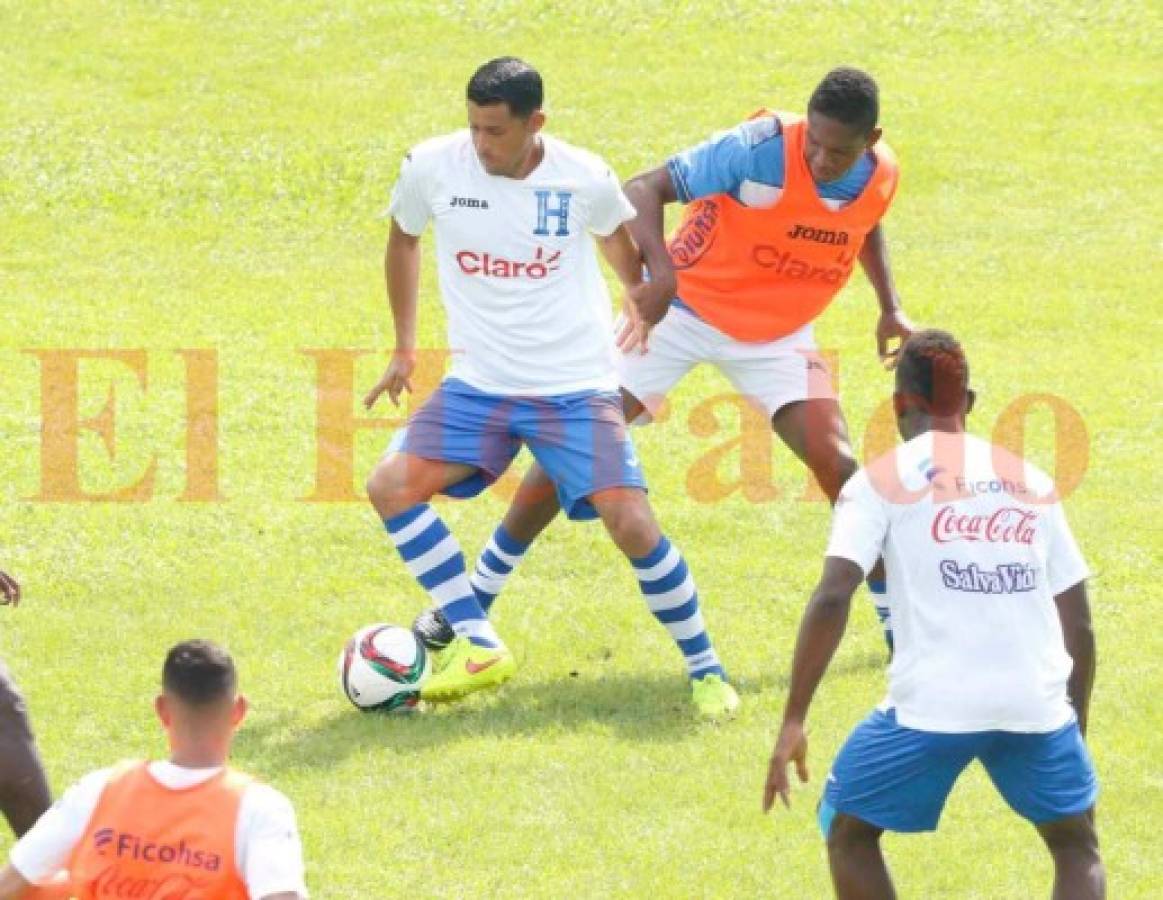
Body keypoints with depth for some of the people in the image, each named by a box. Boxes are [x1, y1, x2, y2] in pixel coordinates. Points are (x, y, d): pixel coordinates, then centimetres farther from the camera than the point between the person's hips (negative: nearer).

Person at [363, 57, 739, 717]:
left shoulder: (585, 178, -12)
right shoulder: (431, 168, -9)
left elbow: (616, 235, 13)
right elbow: (404, 240, 12)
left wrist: (640, 297, 20)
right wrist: (405, 349, 16)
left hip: (577, 388, -3)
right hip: (479, 385, 3)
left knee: (633, 523, -17)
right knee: (391, 486, -16)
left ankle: (706, 669, 2)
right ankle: (479, 647, -11)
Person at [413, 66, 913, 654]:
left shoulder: (881, 176, -11)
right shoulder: (762, 148, -28)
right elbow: (645, 189, -26)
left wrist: (890, 308, 8)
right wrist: (659, 270, -43)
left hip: (776, 334, 3)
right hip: (686, 306, -3)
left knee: (836, 463, -14)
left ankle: (898, 620, 3)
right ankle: (474, 600, 8)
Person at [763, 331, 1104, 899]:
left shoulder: (880, 482, 6)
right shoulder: (1033, 484, 17)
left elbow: (832, 597, -8)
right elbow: (1079, 624, 16)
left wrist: (793, 722, -7)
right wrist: (1076, 726, 27)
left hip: (932, 703, -3)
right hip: (1037, 702, 3)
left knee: (849, 832, 19)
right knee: (1076, 846, 24)